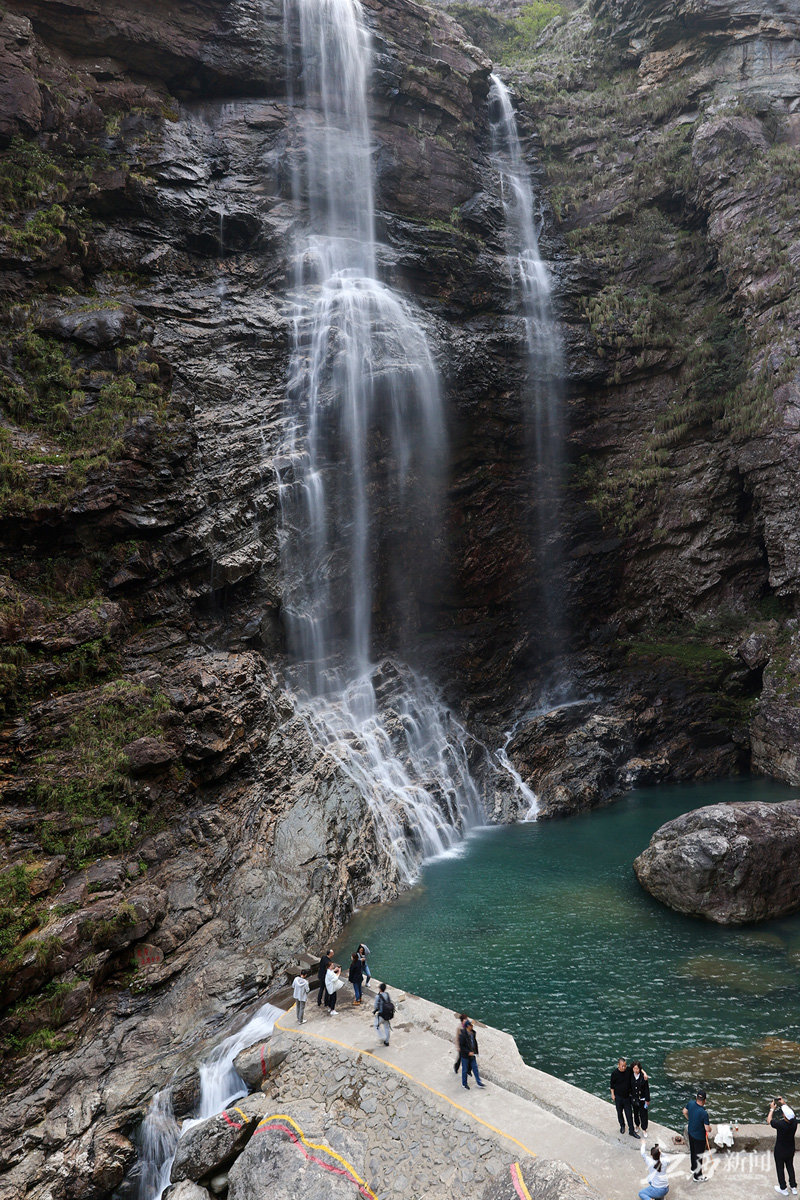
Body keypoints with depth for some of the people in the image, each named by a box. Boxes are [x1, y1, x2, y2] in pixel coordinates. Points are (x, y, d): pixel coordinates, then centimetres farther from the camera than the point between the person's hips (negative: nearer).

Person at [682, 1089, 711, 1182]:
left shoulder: (691, 1103, -15)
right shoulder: (704, 1113, -35)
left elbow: (685, 1112, 6)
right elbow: (707, 1129, -27)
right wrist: (710, 1129, -3)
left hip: (691, 1133, 7)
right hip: (700, 1137, -7)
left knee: (693, 1152, 28)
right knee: (699, 1156, 14)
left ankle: (693, 1169, 50)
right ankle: (698, 1176, 30)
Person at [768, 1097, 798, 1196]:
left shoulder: (781, 1124, -38)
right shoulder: (794, 1122, -25)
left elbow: (769, 1121, -17)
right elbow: (791, 1111, -1)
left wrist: (772, 1109, -7)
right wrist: (784, 1103, 6)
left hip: (780, 1151, -4)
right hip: (791, 1150, 4)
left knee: (780, 1169, 18)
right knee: (790, 1167, 26)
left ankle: (783, 1189, 33)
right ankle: (794, 1187, 39)